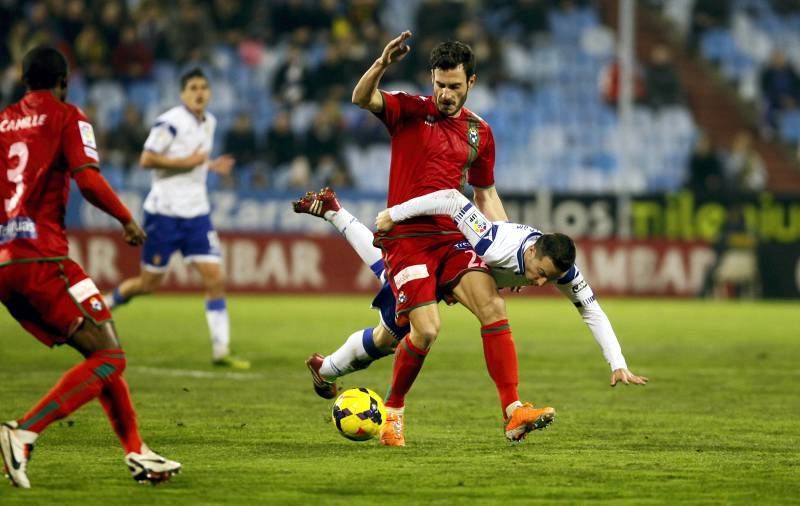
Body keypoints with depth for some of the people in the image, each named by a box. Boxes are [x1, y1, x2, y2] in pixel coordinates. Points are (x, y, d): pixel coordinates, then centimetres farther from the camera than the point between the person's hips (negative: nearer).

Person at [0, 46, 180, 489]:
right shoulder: (66, 118, 1)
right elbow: (87, 179, -11)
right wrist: (127, 219, 1)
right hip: (42, 257, -8)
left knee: (99, 354, 17)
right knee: (109, 357, -7)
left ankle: (137, 452, 13)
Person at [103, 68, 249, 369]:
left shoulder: (209, 123, 10)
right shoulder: (171, 122, -14)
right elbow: (146, 160, -19)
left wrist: (210, 165, 8)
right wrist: (187, 162, -19)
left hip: (196, 212, 6)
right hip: (164, 212, -6)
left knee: (215, 278, -6)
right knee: (149, 283, 2)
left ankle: (221, 350, -5)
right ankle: (104, 304, 31)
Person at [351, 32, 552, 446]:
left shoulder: (479, 133, 11)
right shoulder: (410, 111, -1)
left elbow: (486, 195, 20)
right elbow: (362, 99, -20)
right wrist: (382, 65, -39)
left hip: (452, 238, 4)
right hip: (406, 237, -4)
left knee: (494, 307, -17)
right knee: (426, 330, -17)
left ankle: (513, 412, -17)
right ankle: (393, 411, 8)